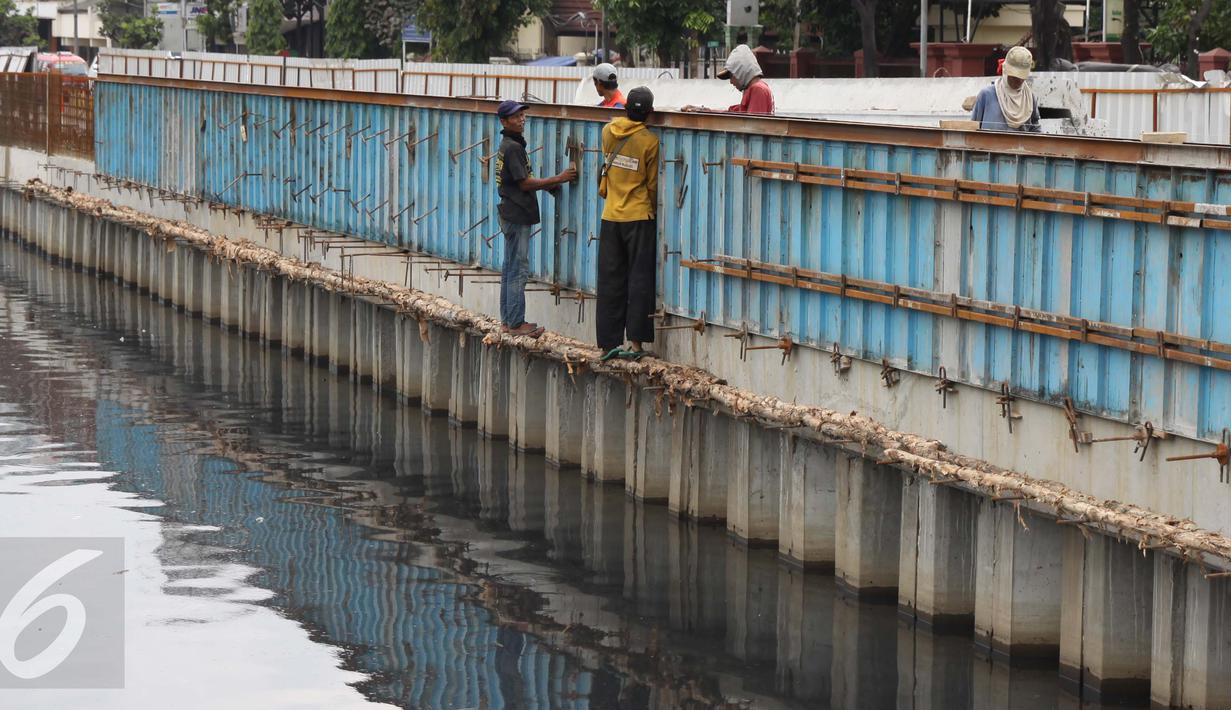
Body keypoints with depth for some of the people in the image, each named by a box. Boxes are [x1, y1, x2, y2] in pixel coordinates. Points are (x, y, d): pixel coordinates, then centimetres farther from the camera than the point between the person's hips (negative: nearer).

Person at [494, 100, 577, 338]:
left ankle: (508, 320, 18)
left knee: (510, 269, 13)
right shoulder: (513, 147, -16)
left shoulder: (510, 145, 15)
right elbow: (525, 183, -17)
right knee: (518, 270, -7)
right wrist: (558, 179, -13)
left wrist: (548, 185, 10)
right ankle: (516, 323, -6)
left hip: (512, 214, 11)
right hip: (517, 216, -11)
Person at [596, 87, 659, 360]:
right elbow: (653, 185, -5)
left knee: (611, 280, 7)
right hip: (640, 216, -4)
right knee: (640, 279, 2)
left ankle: (608, 343, 6)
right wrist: (655, 211, 10)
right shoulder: (650, 141, -11)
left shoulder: (608, 132, 0)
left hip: (610, 217, 4)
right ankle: (636, 341, -3)